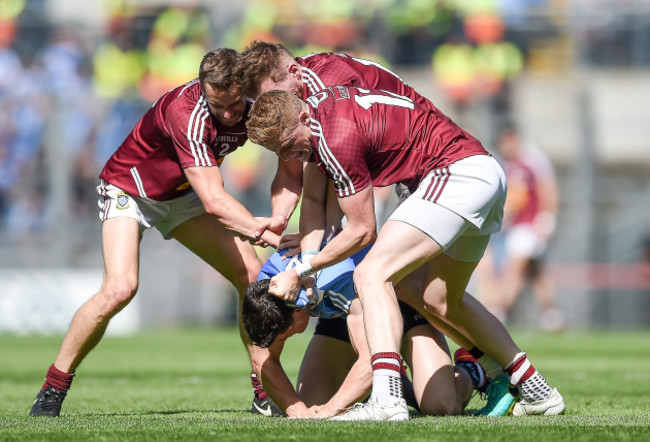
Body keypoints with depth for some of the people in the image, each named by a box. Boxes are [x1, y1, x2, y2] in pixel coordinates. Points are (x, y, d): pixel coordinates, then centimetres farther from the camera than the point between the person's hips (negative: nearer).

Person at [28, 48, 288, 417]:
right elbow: (214, 200, -41)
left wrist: (277, 218, -29)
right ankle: (53, 387, -12)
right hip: (128, 189, -6)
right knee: (120, 288, -27)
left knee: (253, 275, -7)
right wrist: (266, 235, -43)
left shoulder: (255, 109, -17)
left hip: (180, 195, 6)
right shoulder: (186, 114, -38)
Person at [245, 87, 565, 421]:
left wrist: (299, 273, -6)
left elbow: (363, 231, -11)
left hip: (455, 172, -11)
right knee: (440, 300, 24)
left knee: (372, 275, -20)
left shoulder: (337, 136, -19)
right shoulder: (312, 107, 9)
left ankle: (386, 400, -37)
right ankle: (537, 391, 32)